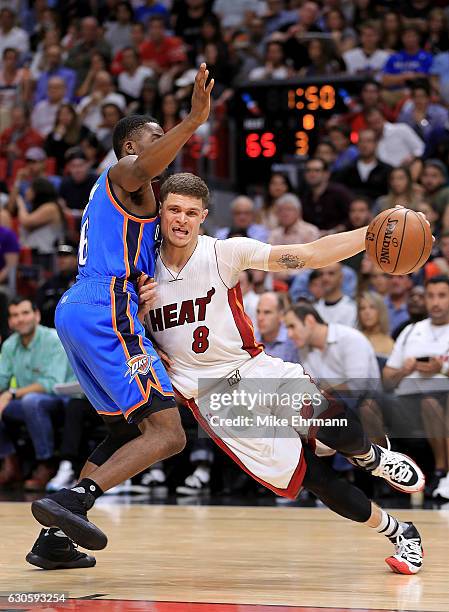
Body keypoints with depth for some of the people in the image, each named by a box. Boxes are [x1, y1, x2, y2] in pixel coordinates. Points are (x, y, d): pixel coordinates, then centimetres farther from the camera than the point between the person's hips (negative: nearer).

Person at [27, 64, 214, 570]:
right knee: (167, 433, -17)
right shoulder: (123, 172, 2)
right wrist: (192, 122, -39)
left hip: (76, 311, 10)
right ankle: (72, 501, -32)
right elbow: (142, 169, -26)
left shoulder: (111, 189, 31)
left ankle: (53, 538, 10)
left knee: (128, 431, 18)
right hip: (105, 310, -10)